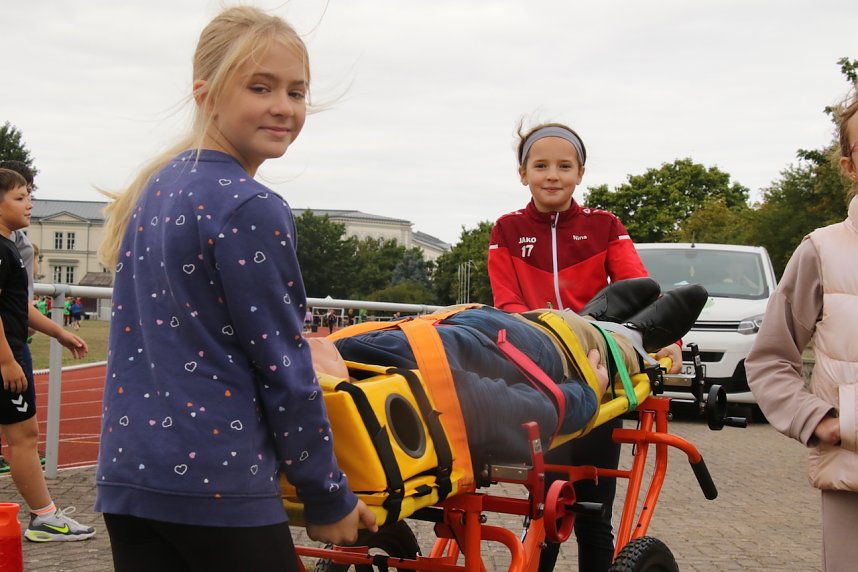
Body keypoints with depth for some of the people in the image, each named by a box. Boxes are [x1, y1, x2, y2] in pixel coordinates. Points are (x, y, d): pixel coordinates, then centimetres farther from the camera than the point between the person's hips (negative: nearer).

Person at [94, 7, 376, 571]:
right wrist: (330, 497, -2)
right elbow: (282, 371, -11)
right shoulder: (251, 209, -13)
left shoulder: (153, 191, 11)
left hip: (125, 476, 8)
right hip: (216, 483, -8)